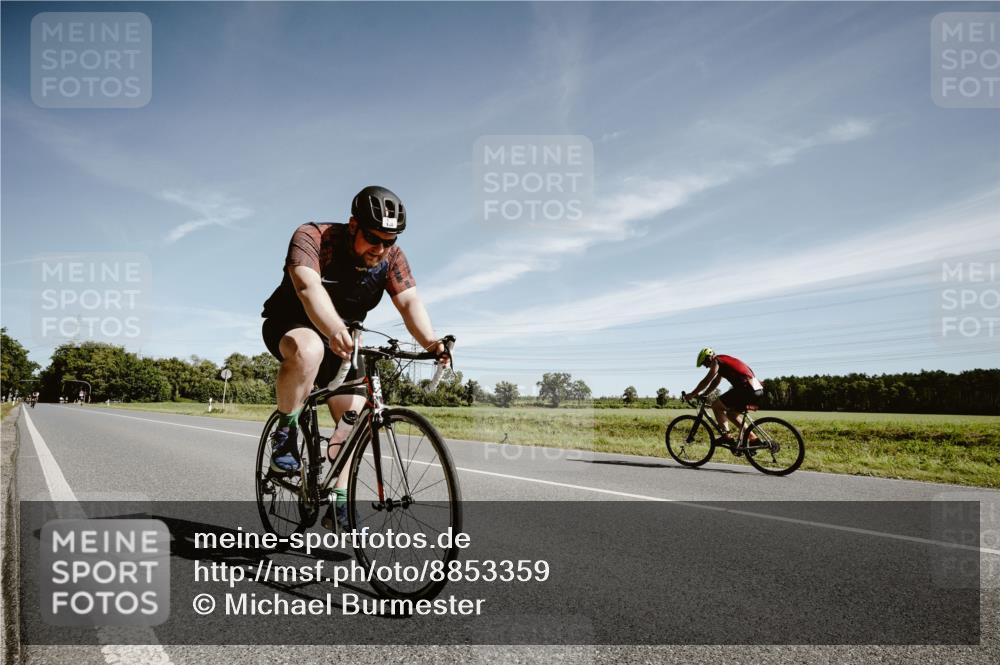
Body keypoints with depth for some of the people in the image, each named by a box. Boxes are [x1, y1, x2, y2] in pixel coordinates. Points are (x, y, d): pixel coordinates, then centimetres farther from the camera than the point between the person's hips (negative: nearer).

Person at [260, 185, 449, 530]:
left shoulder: (391, 256, -13)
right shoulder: (312, 237, -26)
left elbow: (409, 301, -25)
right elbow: (309, 286, -44)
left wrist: (431, 342, -45)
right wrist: (336, 331, -62)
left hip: (341, 339, 4)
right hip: (289, 325, -4)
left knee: (354, 414, -9)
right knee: (308, 350, -39)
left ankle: (339, 502, 3)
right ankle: (285, 432, -16)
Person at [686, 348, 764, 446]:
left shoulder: (716, 361, -2)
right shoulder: (723, 361, 26)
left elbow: (706, 381, -5)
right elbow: (714, 383, 31)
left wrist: (693, 394, 4)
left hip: (746, 388, -10)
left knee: (716, 406, -3)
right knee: (731, 413, 21)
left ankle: (727, 436, -6)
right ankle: (753, 439, 18)